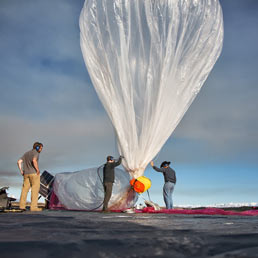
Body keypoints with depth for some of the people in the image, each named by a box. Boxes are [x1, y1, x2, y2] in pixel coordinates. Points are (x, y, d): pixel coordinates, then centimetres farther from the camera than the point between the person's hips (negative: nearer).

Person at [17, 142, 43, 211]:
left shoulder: (26, 153, 18)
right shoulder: (36, 153, -6)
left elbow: (19, 162, 10)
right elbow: (34, 161, -26)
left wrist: (21, 171, 10)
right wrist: (38, 170, -17)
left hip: (26, 174, 7)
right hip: (34, 173, -7)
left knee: (25, 189, 11)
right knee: (35, 189, -4)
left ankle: (22, 205, 8)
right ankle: (33, 207, -7)